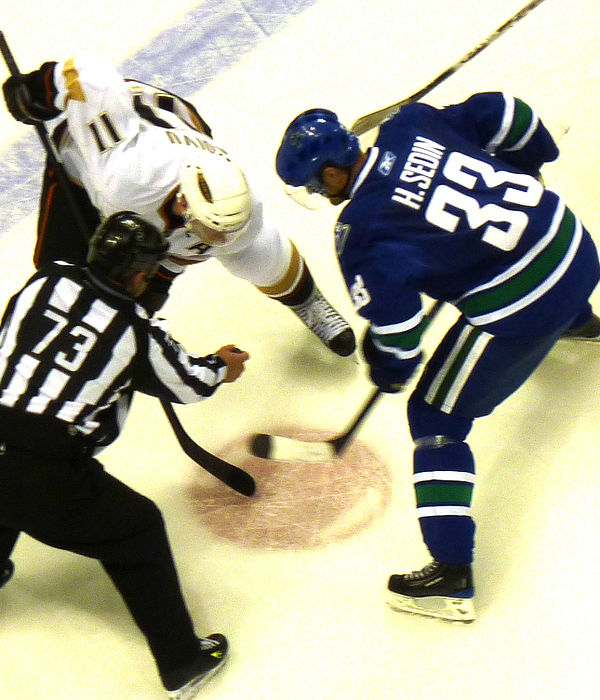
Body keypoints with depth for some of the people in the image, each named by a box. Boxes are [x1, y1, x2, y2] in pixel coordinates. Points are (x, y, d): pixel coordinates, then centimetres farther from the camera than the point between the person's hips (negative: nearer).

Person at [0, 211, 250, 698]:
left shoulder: (47, 279, 5)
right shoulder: (136, 332, -4)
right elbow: (188, 384, 11)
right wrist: (222, 367, 34)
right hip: (50, 480, -5)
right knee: (136, 531, 14)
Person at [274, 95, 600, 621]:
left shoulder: (362, 231, -14)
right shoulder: (412, 125, 2)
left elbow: (393, 318, -17)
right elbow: (504, 113, 5)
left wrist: (390, 370, 4)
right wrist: (531, 161, 25)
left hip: (518, 309, -8)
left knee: (436, 417, 5)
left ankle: (453, 578, 4)